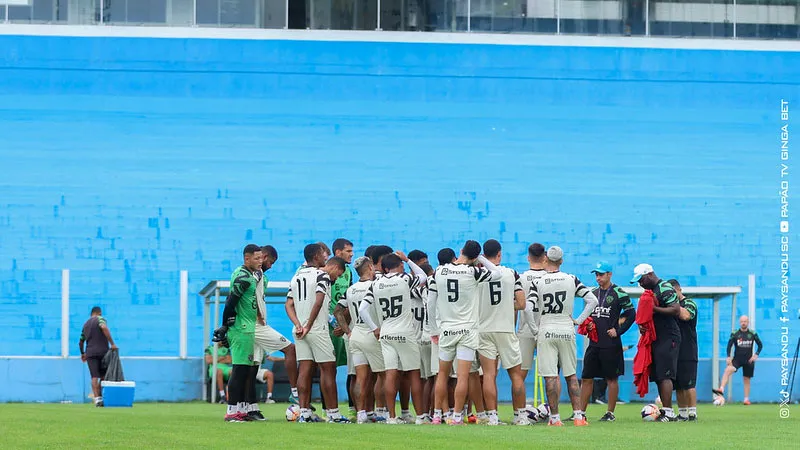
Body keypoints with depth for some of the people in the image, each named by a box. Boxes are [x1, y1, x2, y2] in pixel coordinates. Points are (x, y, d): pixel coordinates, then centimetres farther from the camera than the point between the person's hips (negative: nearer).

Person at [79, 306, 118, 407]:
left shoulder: (86, 324, 18)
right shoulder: (100, 319, 1)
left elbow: (81, 341, 23)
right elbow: (104, 328, -22)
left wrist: (82, 353, 39)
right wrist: (112, 343, -21)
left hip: (90, 353, 3)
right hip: (103, 351, -3)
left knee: (94, 377, -2)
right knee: (103, 376, 10)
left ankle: (97, 399, -13)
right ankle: (100, 397, 7)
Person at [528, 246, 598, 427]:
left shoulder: (538, 282, -6)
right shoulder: (571, 280, 1)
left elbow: (529, 308, -13)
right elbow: (592, 300, -1)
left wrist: (535, 327, 1)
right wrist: (579, 320, 5)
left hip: (546, 330, -2)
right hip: (567, 330, 2)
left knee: (550, 376, -1)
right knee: (571, 375, 11)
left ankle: (555, 417, -3)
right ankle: (578, 416, 5)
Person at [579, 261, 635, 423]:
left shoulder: (618, 293, -5)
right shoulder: (593, 293, 14)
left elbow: (631, 314, -5)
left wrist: (618, 331, -10)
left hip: (611, 343, -6)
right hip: (594, 342, 6)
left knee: (612, 379, 2)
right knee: (586, 378, 4)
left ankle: (610, 413, 8)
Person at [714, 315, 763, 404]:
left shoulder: (752, 334, 2)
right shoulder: (735, 334, -1)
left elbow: (760, 345, 8)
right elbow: (729, 345, -1)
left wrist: (756, 355, -6)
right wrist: (728, 357, -14)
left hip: (748, 360, 1)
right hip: (737, 358, -1)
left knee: (747, 379, 7)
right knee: (728, 370, -28)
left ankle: (746, 399, 17)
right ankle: (721, 389, -38)